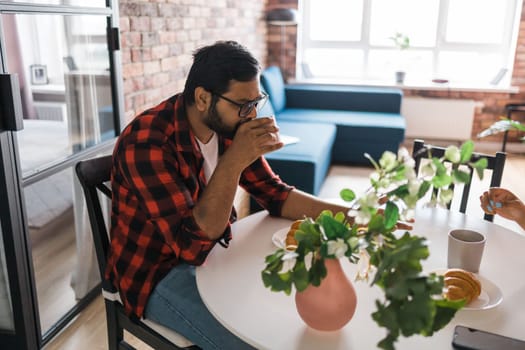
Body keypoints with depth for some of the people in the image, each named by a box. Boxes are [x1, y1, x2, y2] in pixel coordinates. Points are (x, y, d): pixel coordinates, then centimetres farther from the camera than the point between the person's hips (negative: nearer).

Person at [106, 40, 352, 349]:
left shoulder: (228, 125, -7)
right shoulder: (147, 142, -29)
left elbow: (274, 193, 0)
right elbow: (191, 245, -33)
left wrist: (349, 214, -10)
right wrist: (234, 160, -37)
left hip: (212, 253, 7)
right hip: (158, 273, -6)